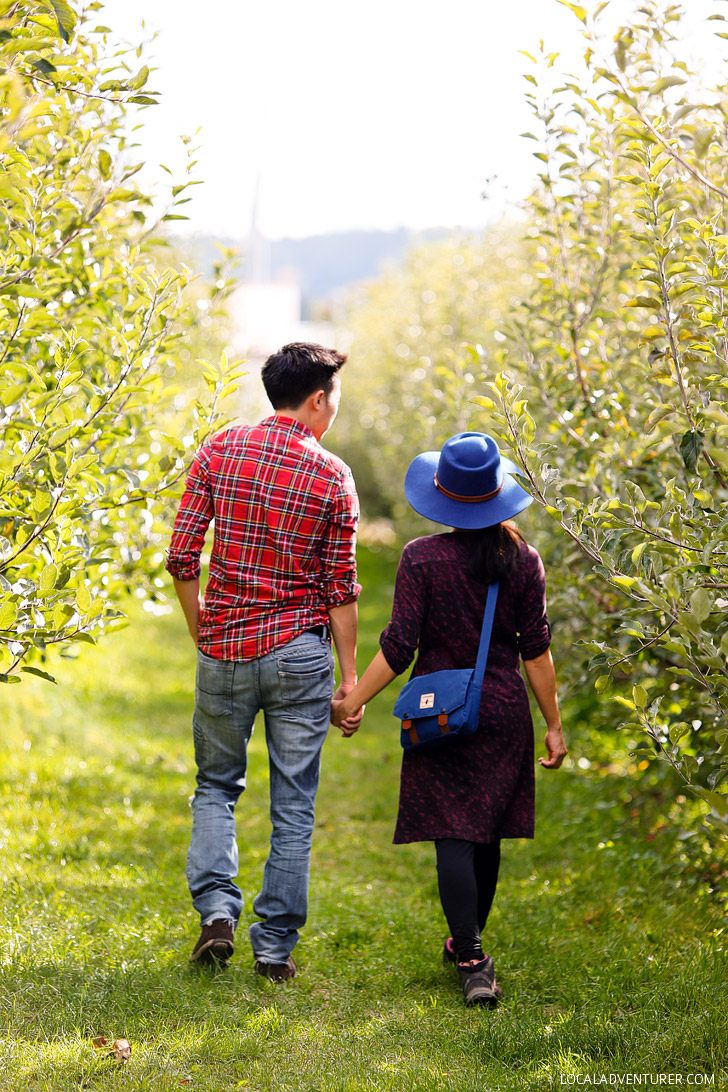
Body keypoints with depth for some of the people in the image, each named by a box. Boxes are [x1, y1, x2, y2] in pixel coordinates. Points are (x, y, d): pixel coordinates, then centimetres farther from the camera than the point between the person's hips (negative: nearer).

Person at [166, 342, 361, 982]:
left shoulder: (218, 452, 0)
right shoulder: (333, 477, -4)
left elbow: (182, 559, -2)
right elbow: (340, 587, -4)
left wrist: (202, 636, 11)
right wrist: (350, 673, 3)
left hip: (224, 649, 2)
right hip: (298, 652, -2)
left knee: (216, 784, 18)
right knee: (293, 806, 7)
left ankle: (217, 909, 0)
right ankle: (276, 947, 9)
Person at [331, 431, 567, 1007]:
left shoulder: (422, 558, -9)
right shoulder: (523, 560, -1)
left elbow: (399, 645, -11)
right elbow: (535, 648, 1)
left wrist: (355, 700, -2)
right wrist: (554, 723, 8)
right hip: (504, 714, 3)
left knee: (453, 836, -3)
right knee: (486, 835, 15)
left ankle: (474, 961, -13)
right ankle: (466, 942, 31)